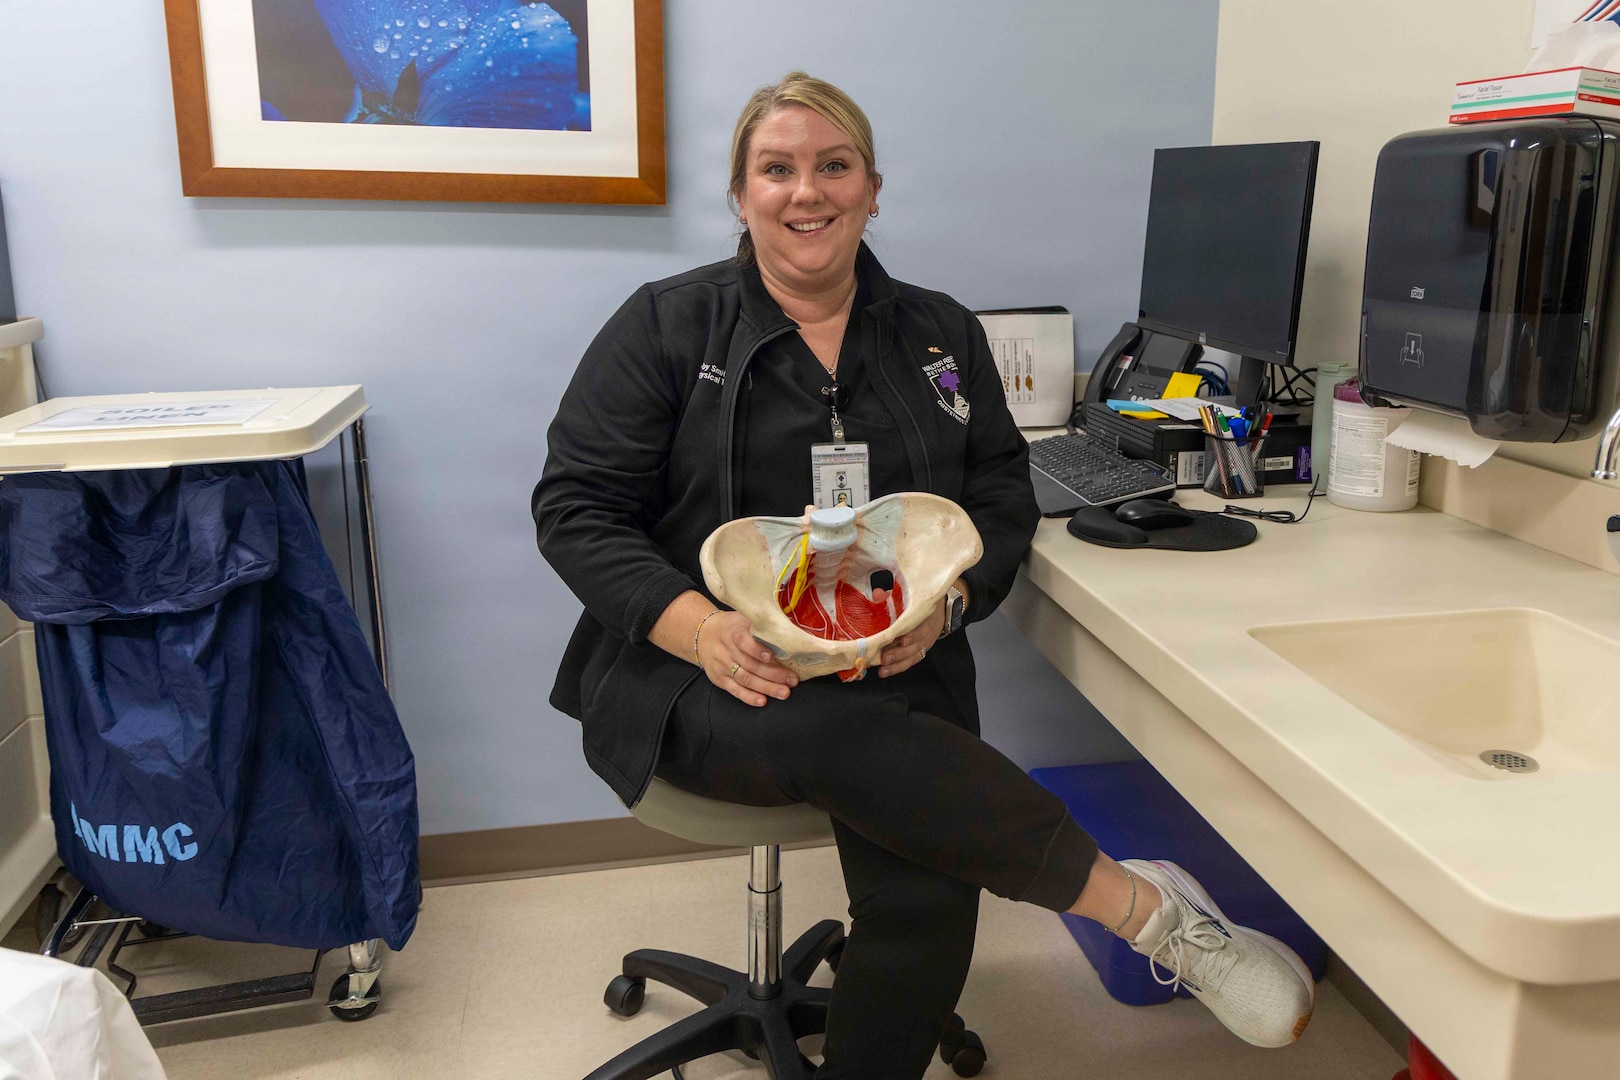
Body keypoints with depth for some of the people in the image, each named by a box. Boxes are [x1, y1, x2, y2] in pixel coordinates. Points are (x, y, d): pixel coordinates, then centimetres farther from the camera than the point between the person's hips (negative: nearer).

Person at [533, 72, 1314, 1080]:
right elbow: (576, 507, -1)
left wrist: (945, 599, -11)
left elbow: (1005, 493, 12)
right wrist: (700, 626, -19)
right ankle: (1146, 905, -20)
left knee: (928, 892, -26)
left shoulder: (943, 334, 14)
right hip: (701, 680, -2)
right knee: (857, 742, -35)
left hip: (894, 668, 3)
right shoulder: (666, 326, 4)